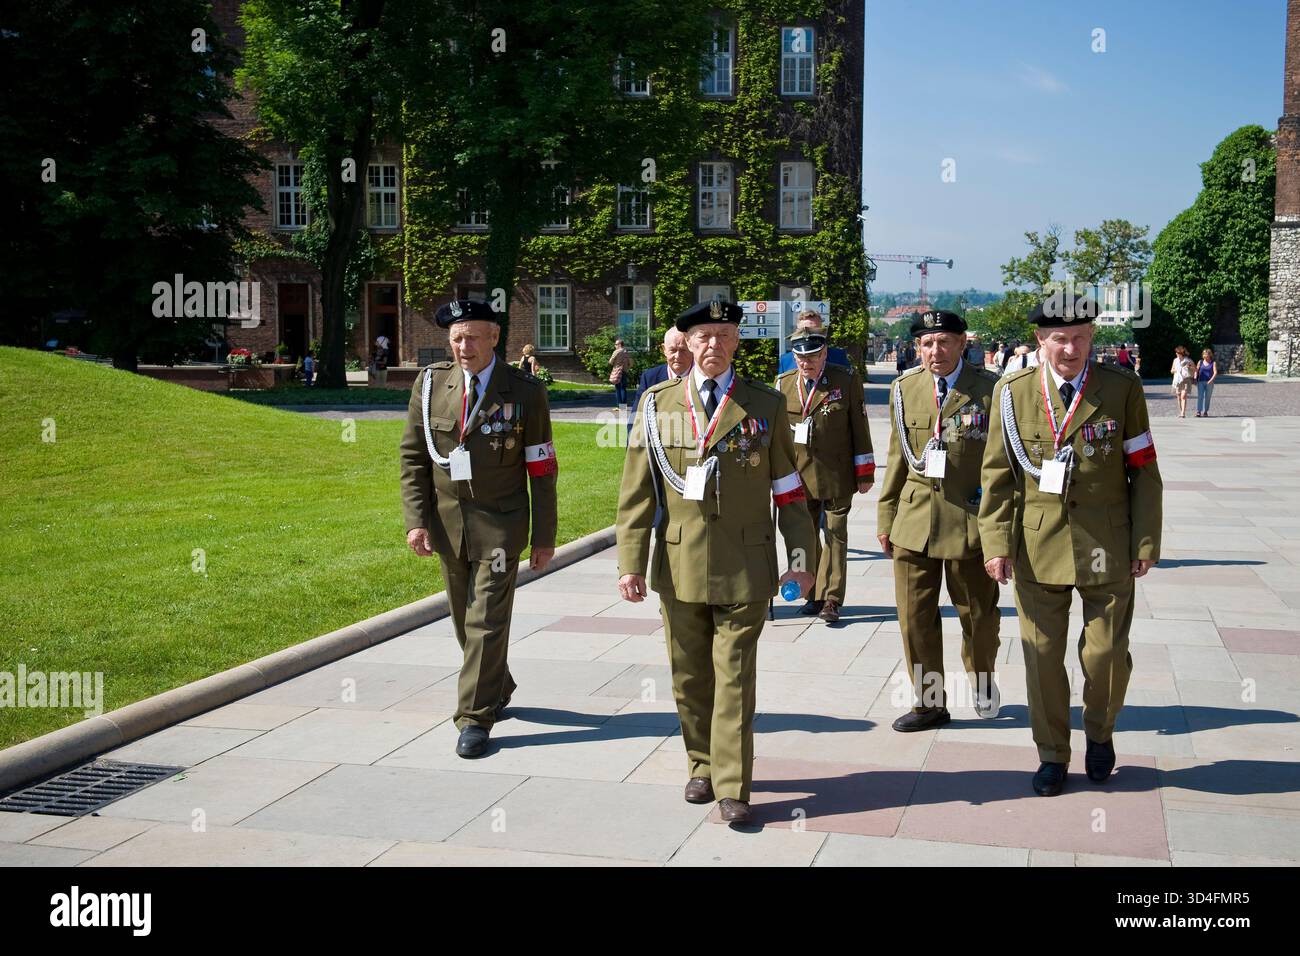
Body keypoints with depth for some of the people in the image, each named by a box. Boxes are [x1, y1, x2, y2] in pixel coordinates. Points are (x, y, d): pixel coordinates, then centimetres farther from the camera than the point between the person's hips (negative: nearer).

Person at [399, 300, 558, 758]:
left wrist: (544, 536, -4)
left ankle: (475, 717, 2)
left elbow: (541, 468, -4)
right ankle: (498, 687, 37)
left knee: (487, 619, -7)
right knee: (465, 619, 15)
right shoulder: (430, 384, 0)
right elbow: (413, 458, 4)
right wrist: (416, 520, -4)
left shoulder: (526, 391, -7)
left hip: (500, 522, -4)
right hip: (447, 520, 4)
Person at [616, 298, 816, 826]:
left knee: (735, 679, -1)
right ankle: (702, 766, 30)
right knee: (690, 679, 12)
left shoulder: (765, 404, 3)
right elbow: (637, 491, 3)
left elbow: (789, 488, 5)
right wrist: (631, 562, -2)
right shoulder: (657, 403, 4)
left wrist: (800, 558, 1)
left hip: (744, 567, -2)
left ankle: (732, 788, 6)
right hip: (679, 565, 2)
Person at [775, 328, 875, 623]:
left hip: (837, 475, -3)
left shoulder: (847, 380, -3)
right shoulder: (783, 384, 6)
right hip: (798, 474, 3)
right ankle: (813, 596, 19)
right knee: (805, 535, 8)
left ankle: (831, 600, 5)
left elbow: (859, 428, -1)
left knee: (835, 535, 0)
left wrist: (864, 474, -2)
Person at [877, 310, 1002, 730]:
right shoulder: (905, 388, 6)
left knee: (978, 614, 11)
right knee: (915, 615, 5)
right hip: (913, 519, 3)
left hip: (971, 520, -2)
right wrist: (886, 517, 11)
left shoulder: (990, 389, -4)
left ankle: (982, 679, 40)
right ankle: (929, 701, 20)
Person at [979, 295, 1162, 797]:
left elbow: (1144, 472, 1)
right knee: (1042, 656, 6)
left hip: (1107, 549, -1)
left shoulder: (1123, 389, -1)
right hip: (1037, 547, 1)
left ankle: (1099, 734, 34)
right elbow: (998, 474, 2)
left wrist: (1146, 542, -2)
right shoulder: (1012, 393, 1)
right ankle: (1052, 755, 24)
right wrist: (997, 543, -5)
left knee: (1106, 654, 5)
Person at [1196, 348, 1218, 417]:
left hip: (1209, 382, -1)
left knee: (1207, 397, 4)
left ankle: (1205, 412, 13)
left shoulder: (1213, 363, 3)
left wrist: (1211, 380, -18)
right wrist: (1195, 380, -5)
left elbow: (1215, 372, -5)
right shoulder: (1200, 362, 9)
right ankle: (1198, 412, -15)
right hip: (1201, 382, 1)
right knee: (1200, 396, -10)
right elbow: (1196, 371, 8)